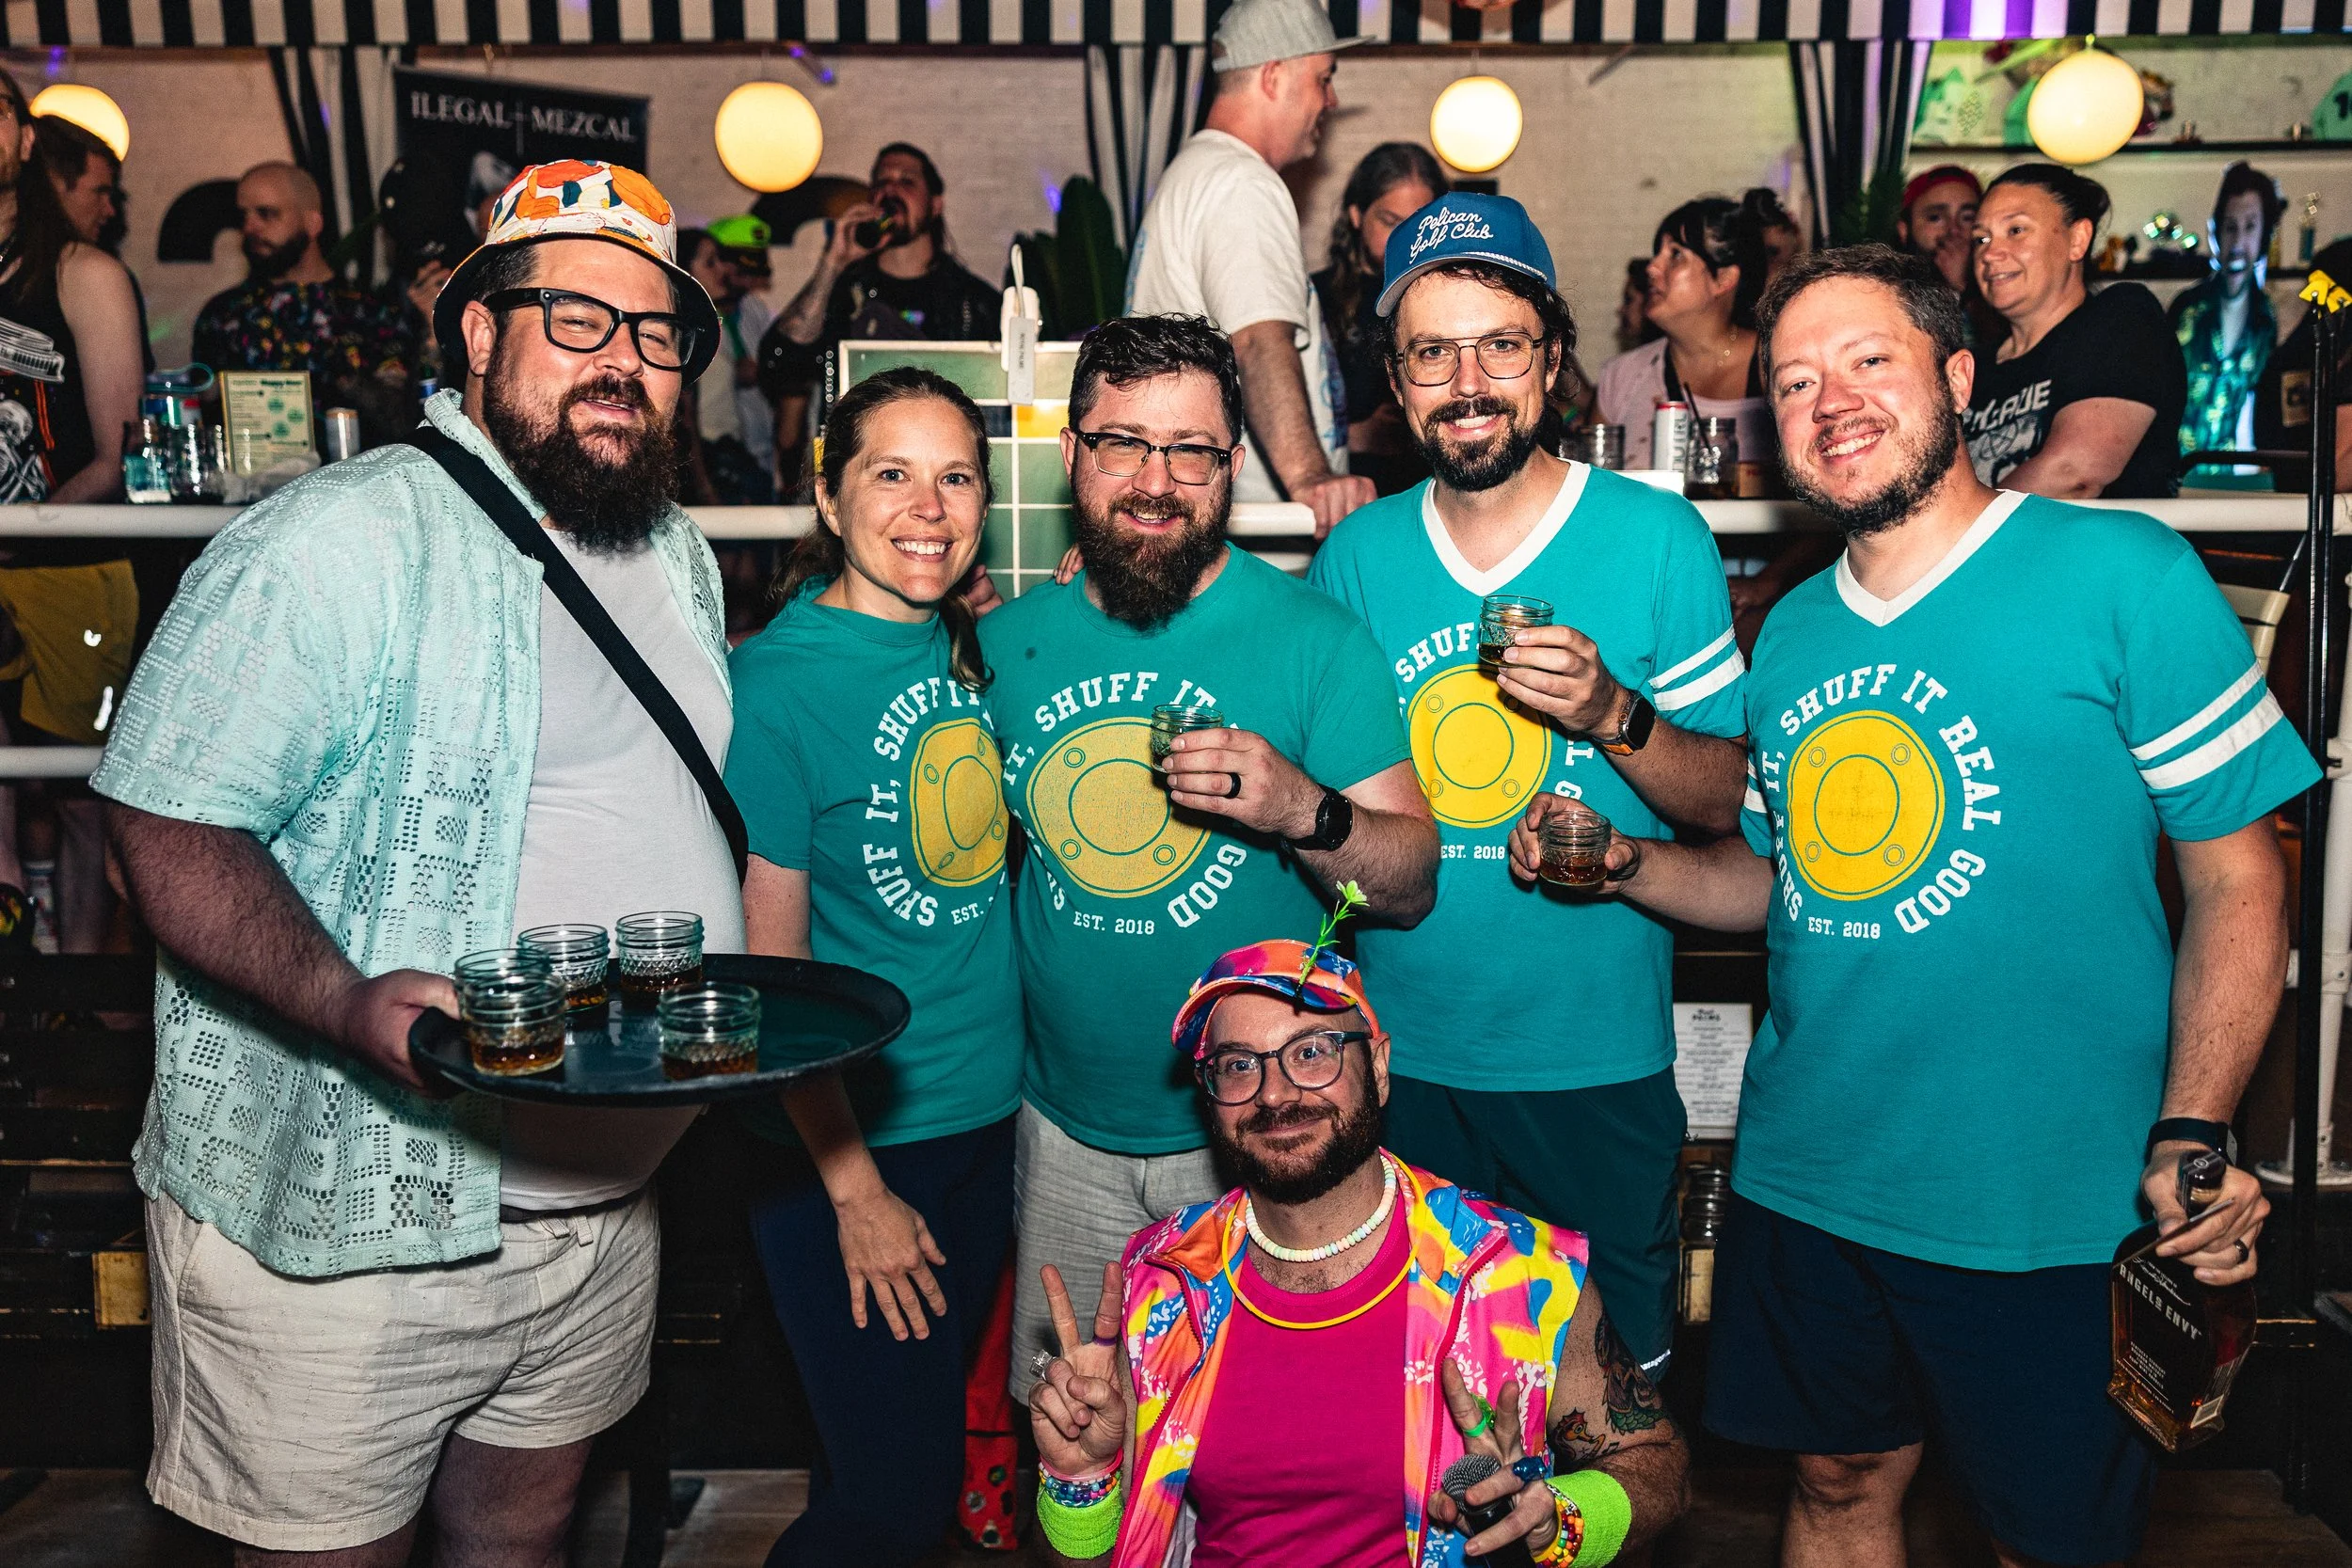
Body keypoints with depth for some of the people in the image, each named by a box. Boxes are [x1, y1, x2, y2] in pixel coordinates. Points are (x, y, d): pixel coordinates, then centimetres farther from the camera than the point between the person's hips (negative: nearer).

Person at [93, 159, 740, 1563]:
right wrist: (350, 1003, -33)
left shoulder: (678, 557, 10)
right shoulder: (340, 541, -16)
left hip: (605, 1205, 7)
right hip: (342, 1225, -6)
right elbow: (170, 825, -18)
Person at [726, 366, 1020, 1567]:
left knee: (942, 1444, 21)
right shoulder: (778, 682, -18)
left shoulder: (968, 646, 1)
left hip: (989, 1116, 7)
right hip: (852, 1145, -6)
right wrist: (856, 1189, -13)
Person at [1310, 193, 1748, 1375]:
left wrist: (1612, 713, -22)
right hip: (1401, 1056, 2)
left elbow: (1729, 806, -5)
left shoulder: (1657, 537, -7)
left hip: (1597, 1064, -2)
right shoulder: (1355, 554, 1)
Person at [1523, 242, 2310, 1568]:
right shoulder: (1793, 633, 6)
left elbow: (2237, 875, -9)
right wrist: (1625, 864, -2)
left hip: (2048, 1209, -4)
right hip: (1807, 1180, 5)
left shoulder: (2122, 575, -10)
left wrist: (2195, 1131, -20)